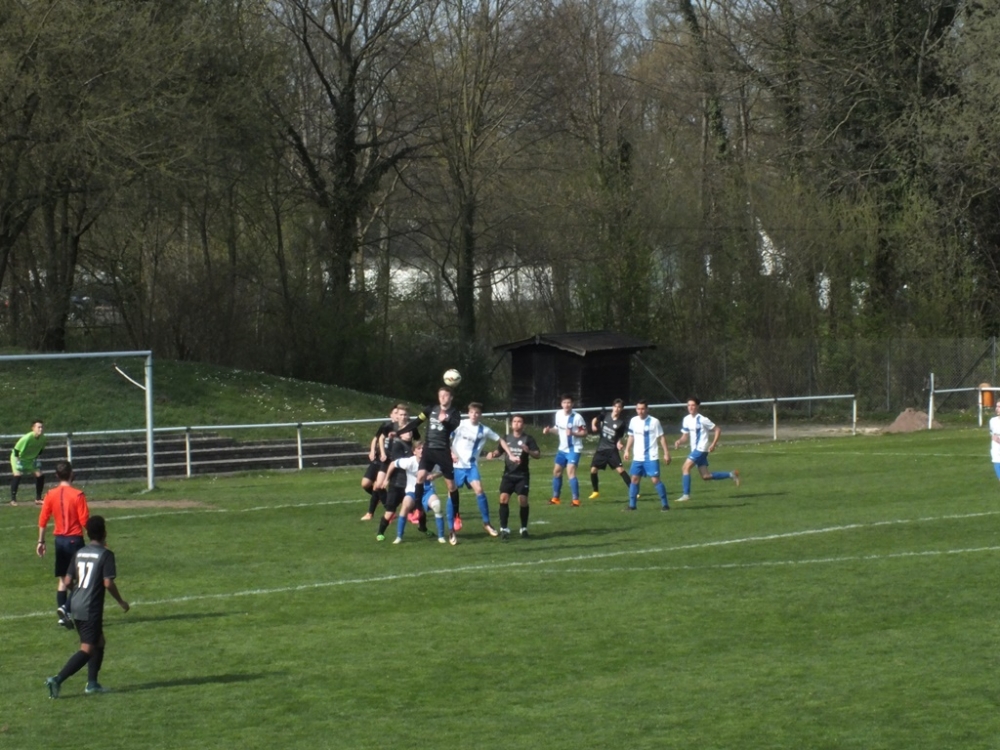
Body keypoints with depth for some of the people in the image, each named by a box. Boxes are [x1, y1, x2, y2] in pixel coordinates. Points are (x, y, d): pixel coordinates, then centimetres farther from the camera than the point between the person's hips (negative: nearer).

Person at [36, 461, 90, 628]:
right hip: (75, 539, -5)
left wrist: (41, 541, 9)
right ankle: (67, 608, -17)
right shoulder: (78, 495, -13)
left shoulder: (50, 495, 0)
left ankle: (62, 611, 11)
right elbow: (84, 521, -13)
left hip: (59, 539, 5)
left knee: (61, 579, 13)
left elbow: (42, 520, 2)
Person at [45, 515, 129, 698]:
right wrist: (121, 602, -1)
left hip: (76, 606, 8)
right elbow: (108, 583, -16)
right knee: (87, 650, -6)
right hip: (91, 608, -8)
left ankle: (92, 683, 19)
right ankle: (58, 679, -18)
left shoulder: (80, 553, 9)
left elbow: (68, 581, 9)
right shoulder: (105, 554, -10)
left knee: (99, 642, 21)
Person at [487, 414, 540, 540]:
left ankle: (524, 528, 11)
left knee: (523, 500, -8)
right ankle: (504, 529, -8)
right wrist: (493, 454, 0)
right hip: (508, 474, 3)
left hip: (522, 475, -3)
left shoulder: (528, 439, -1)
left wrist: (528, 451, -25)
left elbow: (538, 455, -6)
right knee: (504, 498, -13)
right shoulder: (507, 438, 10)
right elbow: (500, 451, 22)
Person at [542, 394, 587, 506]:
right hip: (562, 448, 8)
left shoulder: (577, 417, -17)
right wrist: (549, 430, 1)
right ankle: (555, 498, 30)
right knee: (556, 471, 15)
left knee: (570, 472, -20)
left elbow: (584, 432, -13)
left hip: (573, 449, -8)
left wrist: (573, 433, -29)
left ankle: (576, 500, -16)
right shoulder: (558, 414, 3)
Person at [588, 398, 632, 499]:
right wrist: (593, 425, -19)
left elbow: (620, 437, 2)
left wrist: (619, 444, -19)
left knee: (620, 469, -15)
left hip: (612, 449, -3)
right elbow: (595, 419, 4)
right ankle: (596, 492, 23)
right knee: (593, 470, 3)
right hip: (601, 449, 3)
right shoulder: (605, 415, 0)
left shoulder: (622, 422, -7)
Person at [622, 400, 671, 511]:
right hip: (638, 457, 5)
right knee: (634, 479, 6)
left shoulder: (654, 422, -8)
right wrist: (627, 450, 12)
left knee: (655, 480, -9)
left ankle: (665, 504, -1)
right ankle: (632, 504, 14)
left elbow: (662, 438, -5)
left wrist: (666, 453, -8)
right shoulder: (633, 421, 6)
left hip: (651, 458, -5)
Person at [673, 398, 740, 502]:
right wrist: (679, 441, -5)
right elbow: (685, 435, 17)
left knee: (685, 468, -17)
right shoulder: (687, 419, 8)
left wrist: (713, 444, -16)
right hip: (695, 449, 8)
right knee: (706, 476, 10)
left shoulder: (702, 419, -13)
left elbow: (718, 429, -8)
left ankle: (686, 494, -14)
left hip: (701, 449, -8)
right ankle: (731, 475, 24)